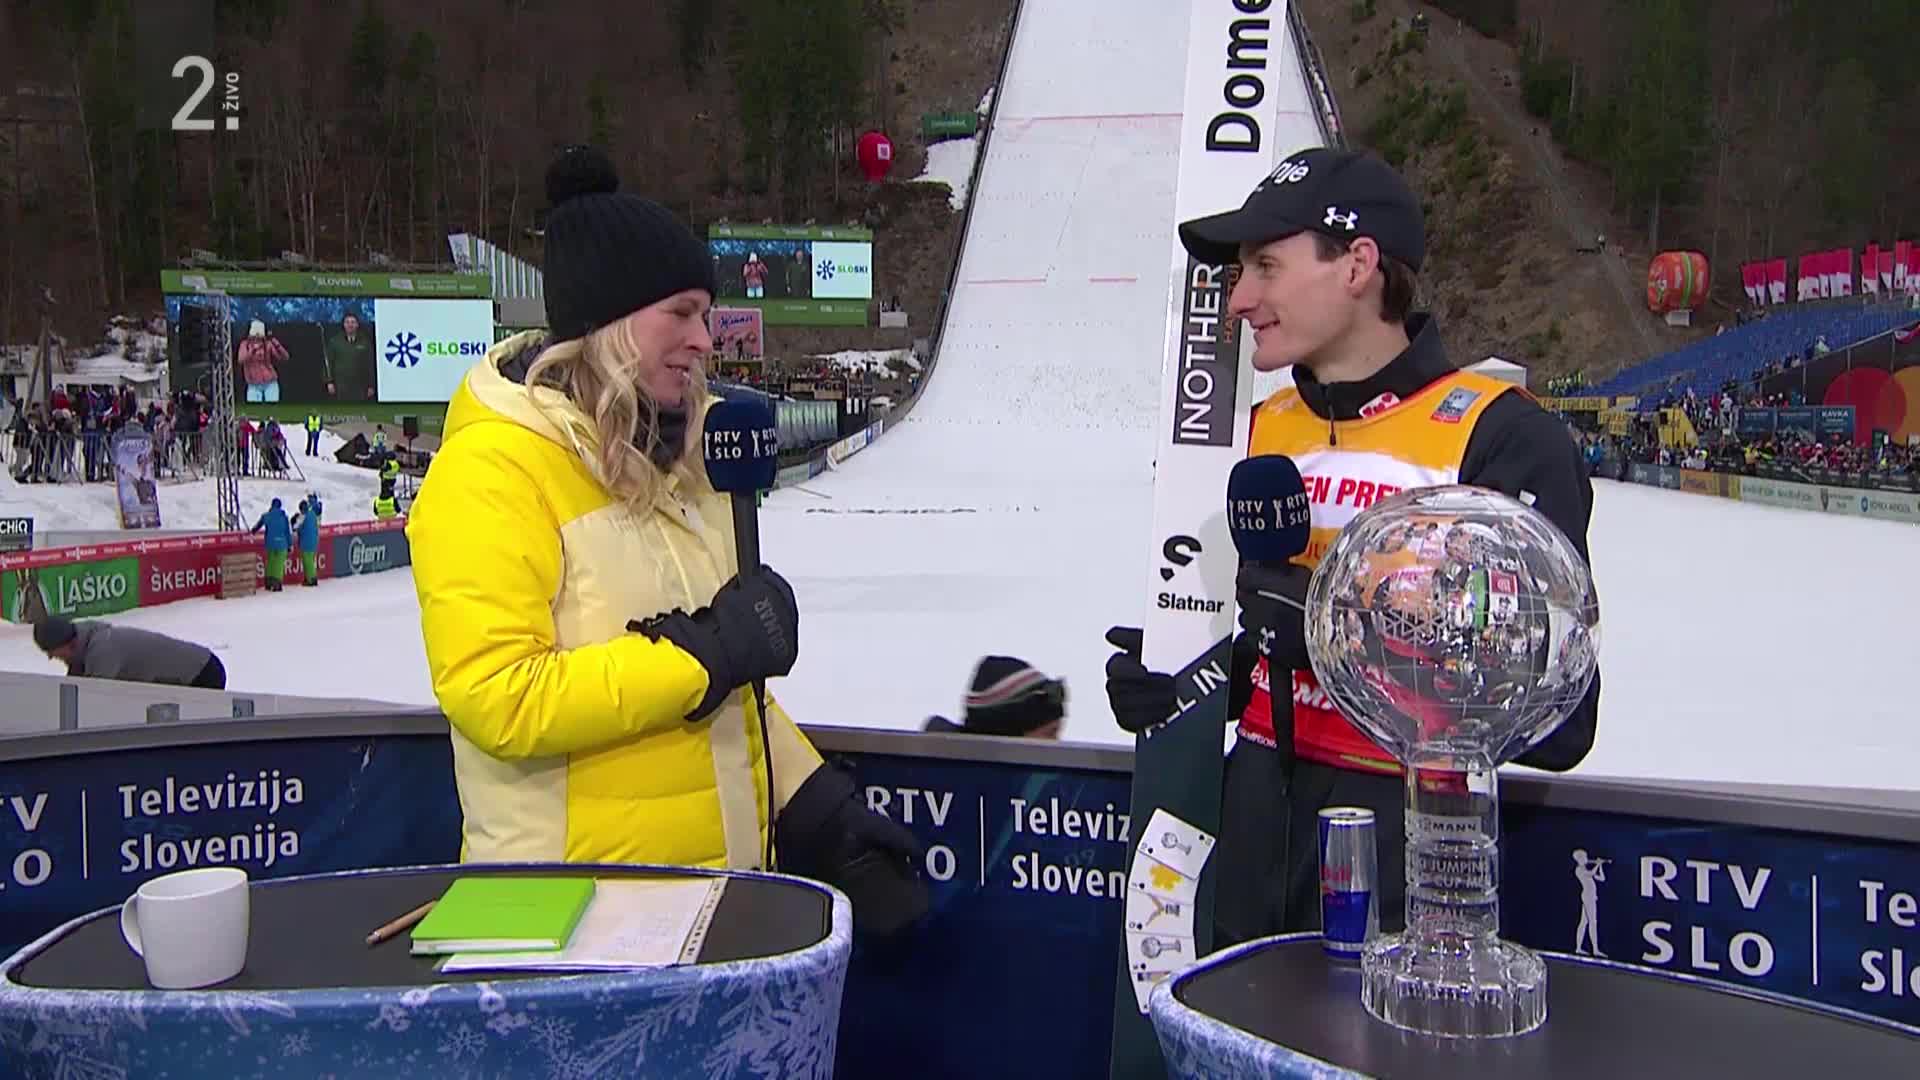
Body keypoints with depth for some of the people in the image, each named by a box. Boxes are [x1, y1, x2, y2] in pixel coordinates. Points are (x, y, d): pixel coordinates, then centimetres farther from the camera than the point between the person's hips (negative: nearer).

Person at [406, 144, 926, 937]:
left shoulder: (672, 455, 10)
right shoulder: (490, 472, -15)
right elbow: (496, 700, -22)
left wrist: (815, 805, 11)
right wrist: (701, 654, -21)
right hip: (575, 904, -7)